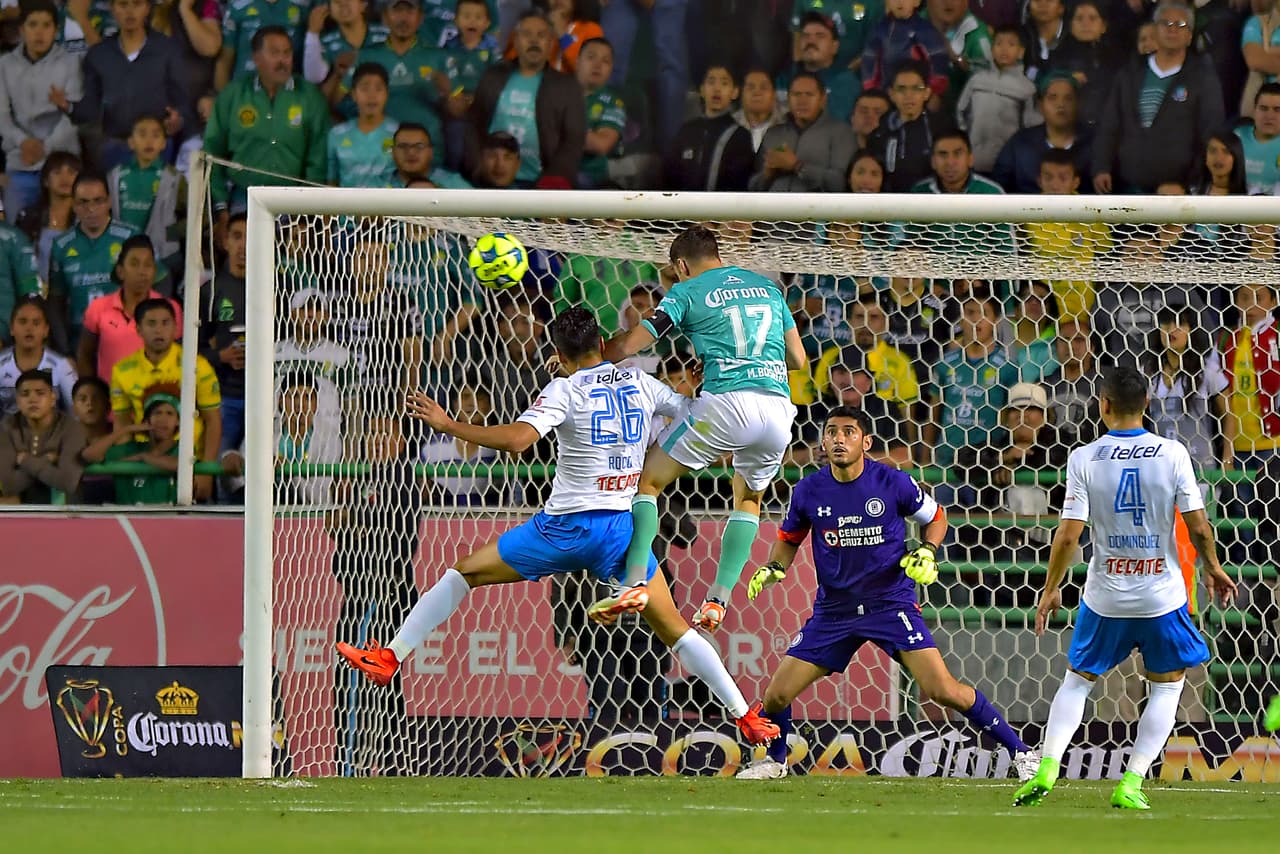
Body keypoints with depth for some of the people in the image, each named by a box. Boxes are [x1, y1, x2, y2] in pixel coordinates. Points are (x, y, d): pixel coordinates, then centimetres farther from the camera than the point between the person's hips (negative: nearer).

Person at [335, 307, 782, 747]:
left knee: (465, 572, 11)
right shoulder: (641, 384, 5)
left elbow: (518, 439, -24)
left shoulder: (565, 390, -8)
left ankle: (388, 658, 9)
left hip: (567, 526, -3)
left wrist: (447, 425, -19)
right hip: (625, 526, 4)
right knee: (674, 631, 12)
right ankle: (746, 717, 8)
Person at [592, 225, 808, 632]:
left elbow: (628, 345, 3)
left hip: (726, 403, -5)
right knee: (748, 500, 29)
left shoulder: (687, 291, 8)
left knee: (648, 480, 10)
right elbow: (798, 359, 22)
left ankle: (635, 584, -7)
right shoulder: (765, 286, 22)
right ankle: (718, 600, 14)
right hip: (778, 407, 5)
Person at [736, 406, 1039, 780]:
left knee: (944, 691, -15)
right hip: (833, 608, 3)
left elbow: (935, 516, 8)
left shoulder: (893, 483, -10)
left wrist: (927, 552, -10)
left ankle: (1020, 752, -2)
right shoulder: (809, 490, -4)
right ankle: (774, 760, 30)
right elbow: (788, 538, 14)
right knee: (777, 695, -2)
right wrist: (773, 568, -5)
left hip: (891, 604, -3)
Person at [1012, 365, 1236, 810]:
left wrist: (1051, 589, 4)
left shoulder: (1084, 459, -8)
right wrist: (1212, 567, 12)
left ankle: (1047, 766, 3)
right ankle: (1131, 782, 7)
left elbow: (1068, 536, -10)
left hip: (1105, 598, 1)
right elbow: (1198, 527, -7)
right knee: (1167, 686, 17)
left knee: (1077, 681, 19)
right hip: (1162, 597, 0)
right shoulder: (1172, 453, -8)